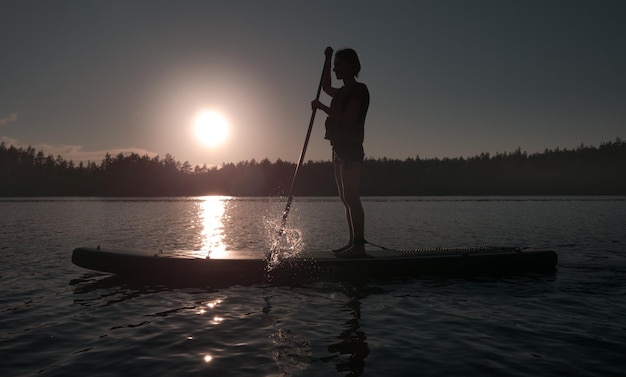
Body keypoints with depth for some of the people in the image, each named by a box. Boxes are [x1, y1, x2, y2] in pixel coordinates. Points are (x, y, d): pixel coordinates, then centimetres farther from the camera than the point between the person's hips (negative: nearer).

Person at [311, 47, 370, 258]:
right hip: (340, 150, 10)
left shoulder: (358, 89, -7)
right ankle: (353, 242, 11)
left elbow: (348, 119, -19)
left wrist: (322, 107, -14)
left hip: (351, 151, -10)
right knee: (346, 198, 7)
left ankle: (359, 245, -15)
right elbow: (326, 87, 39)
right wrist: (327, 59, 32)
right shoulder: (344, 91, 20)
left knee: (351, 197, -14)